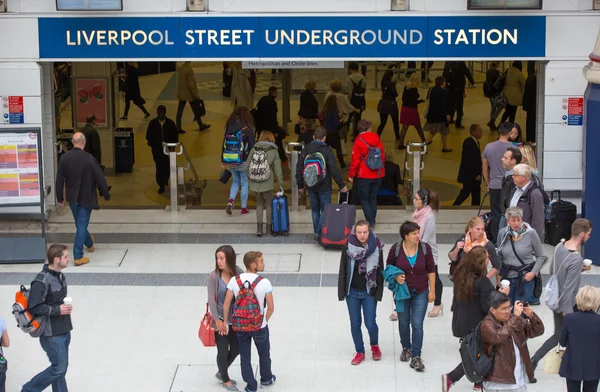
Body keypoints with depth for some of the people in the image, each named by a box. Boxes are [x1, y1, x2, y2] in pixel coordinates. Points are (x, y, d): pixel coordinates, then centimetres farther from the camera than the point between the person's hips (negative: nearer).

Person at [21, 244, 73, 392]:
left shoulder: (60, 276, 6)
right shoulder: (42, 281, -22)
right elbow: (33, 307, -24)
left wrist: (66, 306, 8)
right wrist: (57, 310, -22)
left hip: (64, 330, 8)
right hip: (52, 334, -8)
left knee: (61, 367, 13)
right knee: (59, 368, -4)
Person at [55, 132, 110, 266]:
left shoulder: (64, 158, -8)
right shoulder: (89, 159, -20)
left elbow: (59, 179, -1)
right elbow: (100, 179, -14)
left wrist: (60, 197, 11)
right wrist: (106, 195, 1)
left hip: (72, 197, 5)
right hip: (86, 198, -5)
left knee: (80, 223, 24)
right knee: (82, 225, 0)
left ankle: (89, 243, 48)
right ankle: (78, 256, -2)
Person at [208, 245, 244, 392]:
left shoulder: (239, 273, -10)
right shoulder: (214, 276, -16)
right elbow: (211, 299, -14)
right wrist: (217, 320, -17)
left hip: (236, 319, 3)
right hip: (221, 319, -3)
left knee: (236, 349, 17)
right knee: (223, 351, 8)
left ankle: (221, 372, 43)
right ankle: (225, 380, 32)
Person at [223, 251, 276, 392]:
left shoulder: (234, 280, -13)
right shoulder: (264, 283, -20)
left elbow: (226, 304, -9)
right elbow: (271, 307, -15)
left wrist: (225, 322, 5)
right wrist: (266, 320, 5)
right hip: (259, 326, -2)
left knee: (245, 357, 17)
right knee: (264, 354, 23)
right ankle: (266, 379, 43)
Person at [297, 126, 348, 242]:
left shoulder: (305, 150, 1)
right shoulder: (327, 151, -11)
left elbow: (299, 168, 5)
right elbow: (334, 170, -14)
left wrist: (300, 185, 14)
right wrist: (341, 185, -6)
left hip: (310, 186, 4)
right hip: (324, 187, -4)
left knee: (315, 210, 15)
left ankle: (316, 232, 16)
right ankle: (319, 233, -10)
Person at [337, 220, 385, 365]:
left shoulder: (376, 248, -8)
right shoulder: (348, 247, -7)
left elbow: (380, 271, -3)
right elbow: (343, 270, -1)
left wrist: (378, 293, -6)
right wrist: (341, 292, -2)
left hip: (369, 293, -1)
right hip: (352, 292, 1)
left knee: (370, 323, -2)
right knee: (355, 324, 8)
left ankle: (374, 345, 28)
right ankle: (360, 352, 24)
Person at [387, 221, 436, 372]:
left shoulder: (425, 248, -9)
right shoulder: (396, 249, -11)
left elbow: (431, 270, 0)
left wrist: (432, 290, -1)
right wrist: (396, 276, -18)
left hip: (420, 293, -1)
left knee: (417, 324, -7)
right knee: (404, 322, 14)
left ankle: (416, 357, -3)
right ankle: (406, 348, 38)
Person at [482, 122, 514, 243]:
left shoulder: (489, 147, 2)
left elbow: (484, 168, 10)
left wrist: (488, 183, 21)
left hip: (494, 187, 3)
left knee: (496, 214, 8)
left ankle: (495, 240, 11)